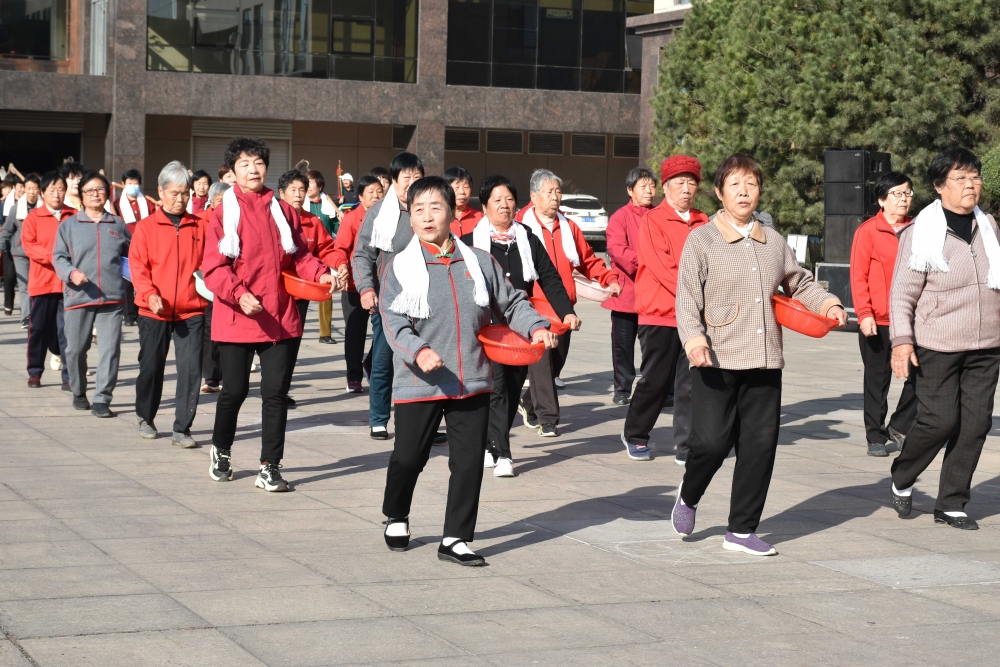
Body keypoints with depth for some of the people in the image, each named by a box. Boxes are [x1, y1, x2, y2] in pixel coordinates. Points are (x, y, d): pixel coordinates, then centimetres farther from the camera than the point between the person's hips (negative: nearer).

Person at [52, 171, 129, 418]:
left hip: (112, 297, 0)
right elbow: (58, 257, 4)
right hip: (78, 296, 0)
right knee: (76, 349, 7)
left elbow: (131, 255, 19)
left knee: (110, 349, -5)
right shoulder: (69, 225, 7)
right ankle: (79, 393, 27)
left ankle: (102, 400, -1)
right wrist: (71, 273, -14)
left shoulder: (118, 225, 11)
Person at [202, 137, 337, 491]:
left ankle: (270, 467, 7)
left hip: (281, 319, 2)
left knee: (276, 392, 0)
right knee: (235, 390, 6)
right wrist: (239, 294, -24)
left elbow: (299, 255, 12)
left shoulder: (283, 210, 9)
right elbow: (213, 267, -8)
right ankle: (221, 451, 32)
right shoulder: (224, 212, -2)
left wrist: (320, 274, -8)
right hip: (237, 318, -2)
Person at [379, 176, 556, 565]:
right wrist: (418, 351, -27)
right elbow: (393, 321, -10)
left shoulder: (479, 262, 7)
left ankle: (455, 539, 14)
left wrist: (536, 327, -3)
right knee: (408, 459, 8)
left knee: (470, 461, 2)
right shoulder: (400, 267, -3)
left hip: (472, 384, 3)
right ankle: (396, 518, 36)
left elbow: (511, 302, 15)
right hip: (418, 385, -2)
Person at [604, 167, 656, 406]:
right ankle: (623, 388, 16)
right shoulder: (620, 217, -1)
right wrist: (640, 260, -26)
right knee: (623, 343, 6)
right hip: (626, 290, -2)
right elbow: (616, 249, -13)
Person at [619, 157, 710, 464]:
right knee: (655, 380, 4)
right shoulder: (652, 221, -4)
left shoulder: (703, 223, 12)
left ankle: (686, 448, 6)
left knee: (691, 383, 0)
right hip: (660, 314, -4)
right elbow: (663, 269, -12)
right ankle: (635, 435, 25)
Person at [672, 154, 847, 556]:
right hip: (717, 361, -4)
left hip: (764, 361, 4)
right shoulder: (702, 240, 0)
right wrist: (694, 339, -22)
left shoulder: (773, 242, 14)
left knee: (760, 445, 2)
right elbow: (687, 298, -7)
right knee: (712, 441, -10)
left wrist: (827, 303, 8)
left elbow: (799, 283, 26)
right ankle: (688, 497, 22)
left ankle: (741, 530, 13)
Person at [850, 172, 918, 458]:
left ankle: (899, 427, 18)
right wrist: (864, 314, -13)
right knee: (877, 380, 5)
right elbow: (858, 276, -6)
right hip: (877, 322, -4)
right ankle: (876, 437, 15)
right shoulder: (868, 231, -3)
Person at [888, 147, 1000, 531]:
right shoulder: (922, 232, -8)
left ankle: (951, 505, 14)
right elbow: (902, 292, -9)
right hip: (937, 347, -5)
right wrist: (901, 340, -18)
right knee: (939, 420, -7)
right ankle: (902, 479, 21)